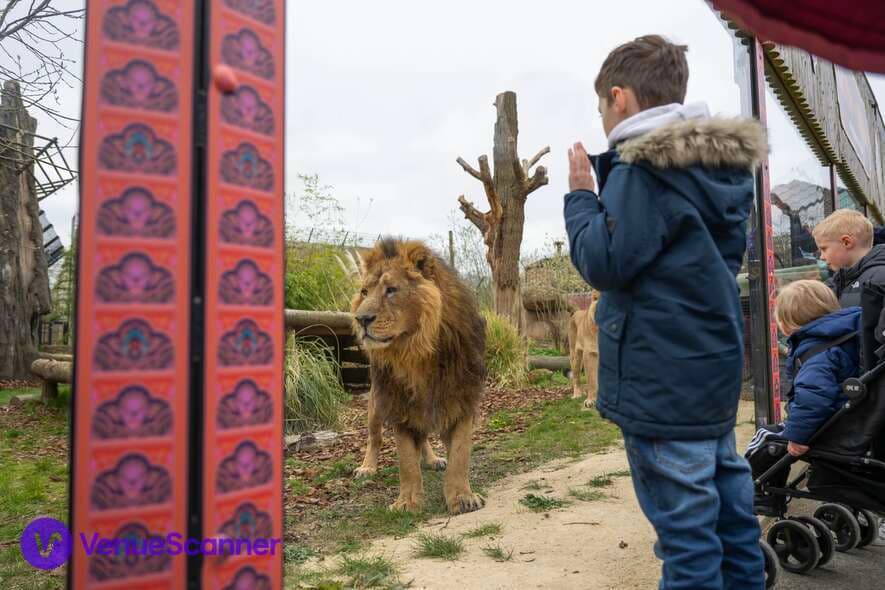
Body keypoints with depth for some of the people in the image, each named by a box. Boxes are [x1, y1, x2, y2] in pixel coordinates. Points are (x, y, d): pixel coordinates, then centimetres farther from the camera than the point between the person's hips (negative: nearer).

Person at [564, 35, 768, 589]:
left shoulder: (643, 168, -17)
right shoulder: (722, 163, 11)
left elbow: (605, 262, -19)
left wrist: (582, 194, -5)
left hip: (663, 374, -10)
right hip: (714, 358, 10)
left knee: (682, 508, 1)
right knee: (725, 487, 21)